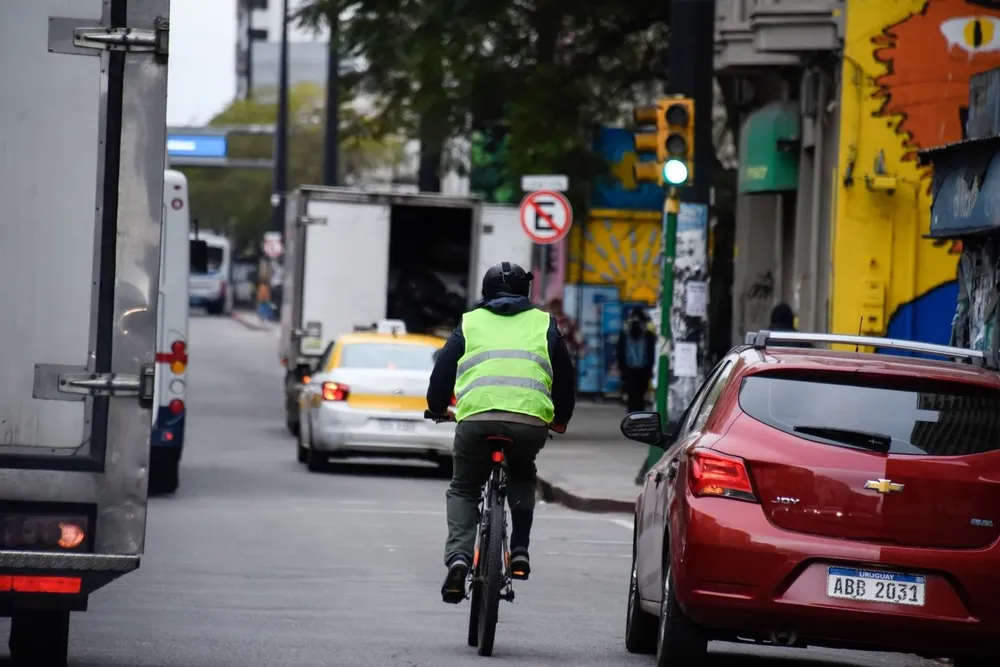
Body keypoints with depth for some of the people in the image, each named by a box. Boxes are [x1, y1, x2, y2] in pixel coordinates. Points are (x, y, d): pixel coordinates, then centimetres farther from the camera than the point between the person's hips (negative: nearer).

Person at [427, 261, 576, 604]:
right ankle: (520, 550, 17)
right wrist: (561, 418, 42)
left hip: (476, 416, -1)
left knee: (463, 489, 17)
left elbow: (443, 370, 24)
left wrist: (437, 408, 42)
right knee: (522, 476, 31)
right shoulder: (543, 323, 23)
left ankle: (458, 557, -7)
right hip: (531, 419, 1)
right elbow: (564, 375, 27)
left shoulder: (469, 323, 22)